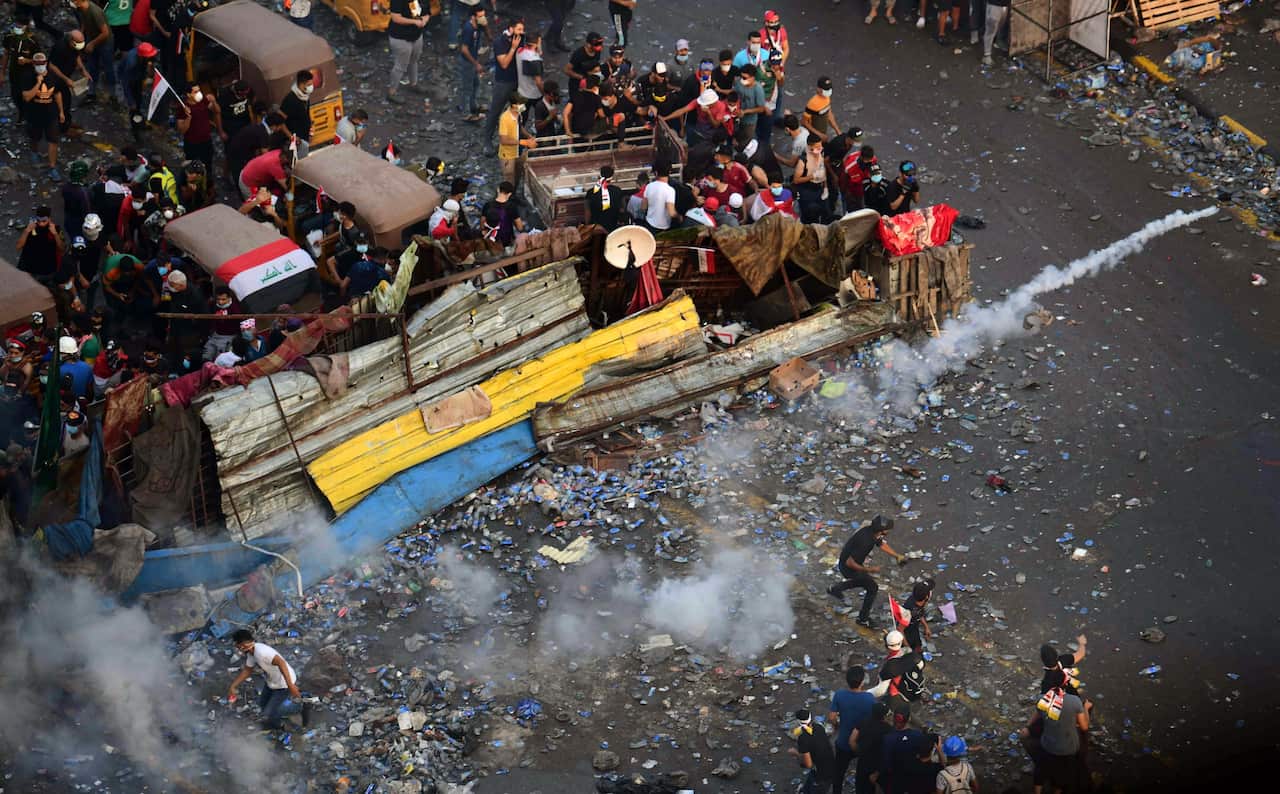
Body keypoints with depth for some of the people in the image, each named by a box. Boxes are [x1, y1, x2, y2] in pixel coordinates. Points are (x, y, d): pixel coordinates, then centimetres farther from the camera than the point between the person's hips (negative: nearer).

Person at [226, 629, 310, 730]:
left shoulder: (260, 651, -34)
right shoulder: (251, 653, -3)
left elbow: (280, 662, -41)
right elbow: (247, 670, 10)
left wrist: (290, 685, -44)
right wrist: (233, 687, 6)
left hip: (283, 685, -10)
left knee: (268, 716, -1)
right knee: (262, 704, 26)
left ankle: (300, 706, 7)